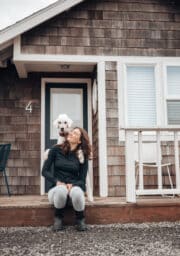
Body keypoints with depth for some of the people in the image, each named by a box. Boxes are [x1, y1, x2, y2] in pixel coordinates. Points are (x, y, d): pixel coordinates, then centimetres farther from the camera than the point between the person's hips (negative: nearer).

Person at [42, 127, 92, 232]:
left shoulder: (82, 156, 1)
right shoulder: (56, 149, 1)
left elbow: (82, 180, 1)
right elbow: (45, 171, 1)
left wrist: (72, 185, -21)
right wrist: (57, 182, -17)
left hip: (74, 186, 0)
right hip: (58, 187, 0)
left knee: (76, 192, -37)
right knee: (61, 190, -38)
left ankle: (80, 219, -5)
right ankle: (58, 219, -8)